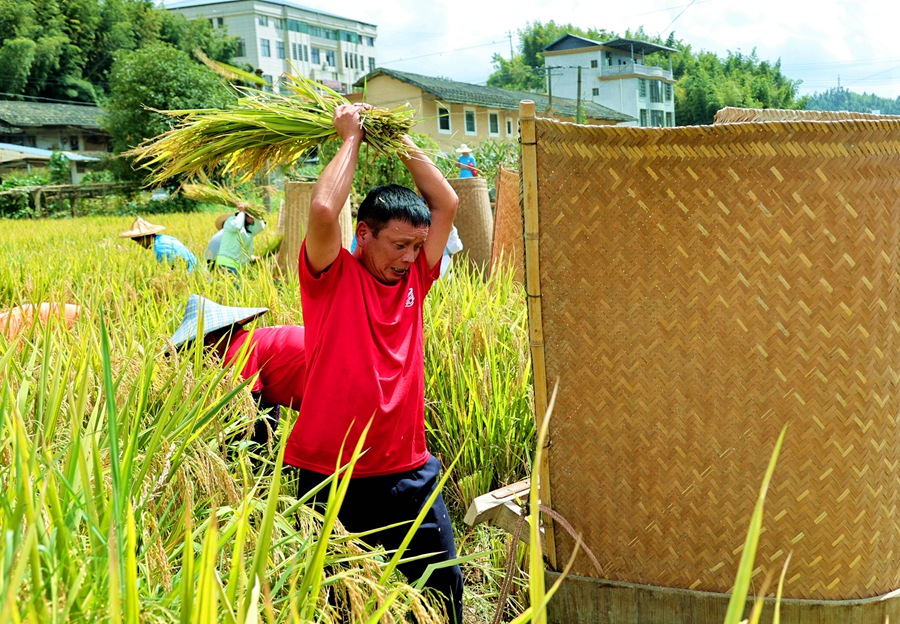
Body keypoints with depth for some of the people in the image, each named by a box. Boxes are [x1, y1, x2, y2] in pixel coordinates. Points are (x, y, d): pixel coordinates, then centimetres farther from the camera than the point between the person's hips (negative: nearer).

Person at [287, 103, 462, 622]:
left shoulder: (415, 278, 6)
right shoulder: (332, 278, -6)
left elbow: (447, 203, 2)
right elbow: (323, 209, -24)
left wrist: (398, 139, 4)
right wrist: (352, 139, -10)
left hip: (409, 474, 4)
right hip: (331, 478, -4)